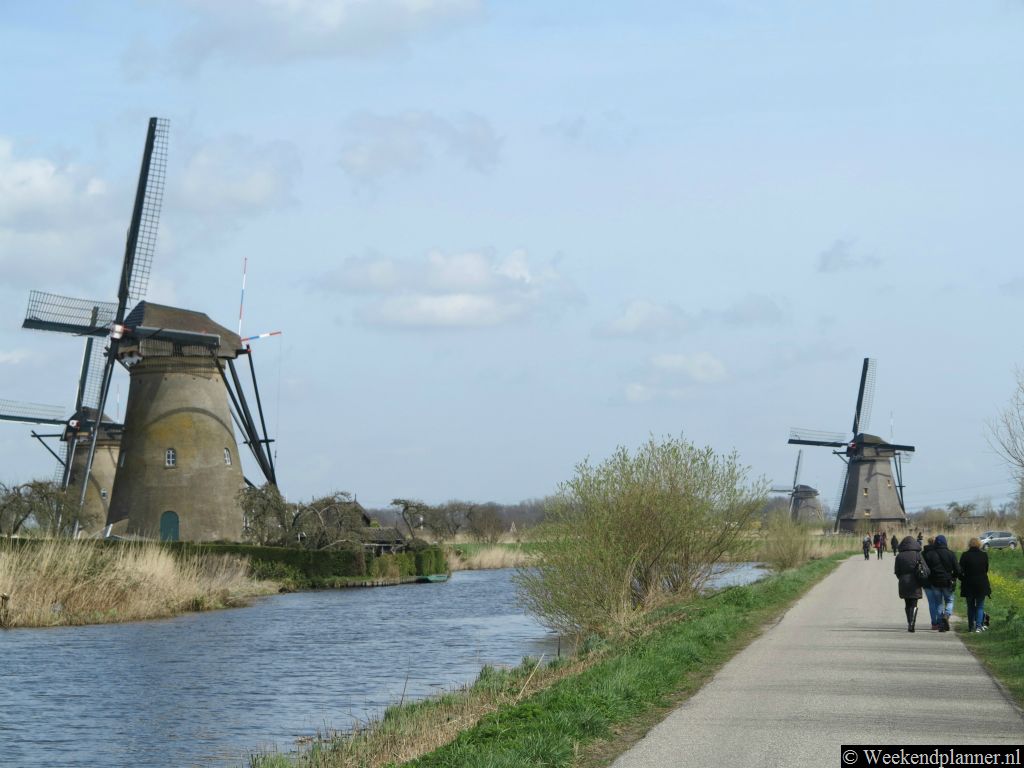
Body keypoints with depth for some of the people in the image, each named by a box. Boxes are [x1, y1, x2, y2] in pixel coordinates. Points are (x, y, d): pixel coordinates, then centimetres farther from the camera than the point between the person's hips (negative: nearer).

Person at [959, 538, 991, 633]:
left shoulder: (965, 556, -8)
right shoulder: (984, 555, -4)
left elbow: (961, 570, -8)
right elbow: (986, 569, 7)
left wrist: (962, 579, 8)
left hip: (968, 585, 0)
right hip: (982, 584, 0)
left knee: (970, 606, 13)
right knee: (980, 606, 7)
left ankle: (971, 626, 15)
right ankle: (978, 626, -7)